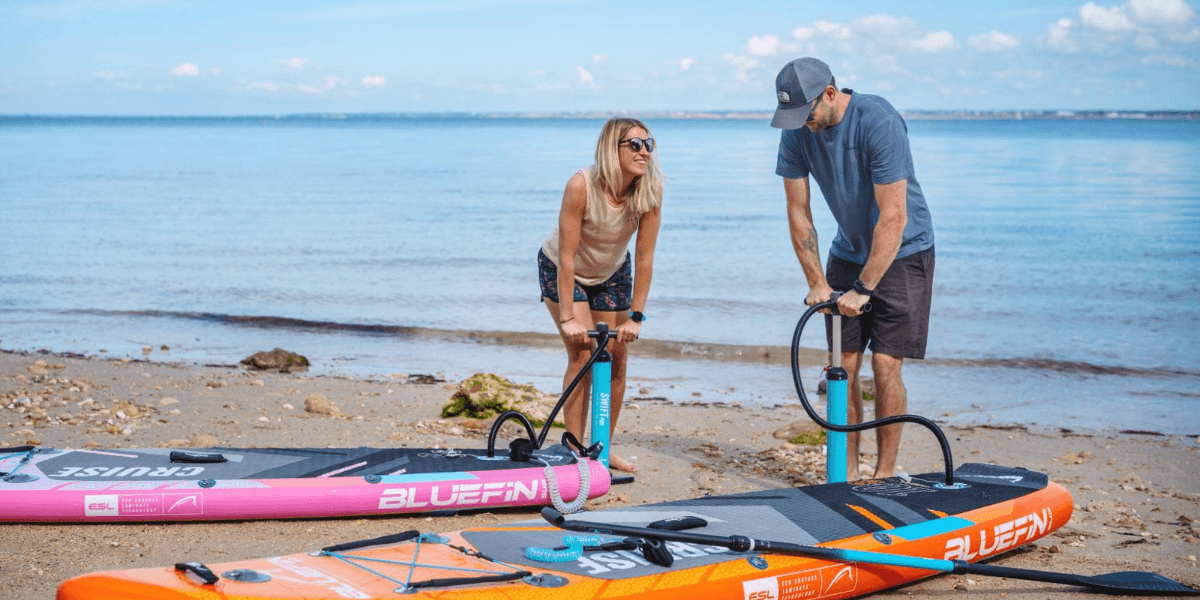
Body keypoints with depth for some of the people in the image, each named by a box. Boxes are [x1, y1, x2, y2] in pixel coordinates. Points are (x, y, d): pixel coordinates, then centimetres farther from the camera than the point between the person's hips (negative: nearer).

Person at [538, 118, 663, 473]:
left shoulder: (651, 189, -25)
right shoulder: (582, 185, -34)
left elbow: (645, 258, -21)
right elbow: (567, 256, -31)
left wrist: (636, 316, -20)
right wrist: (567, 317, -30)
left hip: (612, 274, 4)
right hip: (562, 271, -4)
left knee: (616, 359, 3)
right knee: (582, 355, -14)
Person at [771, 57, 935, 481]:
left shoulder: (878, 122, -27)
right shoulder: (798, 131, -9)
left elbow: (893, 216, -28)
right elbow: (798, 211, -4)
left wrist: (863, 289, -27)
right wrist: (817, 282, -11)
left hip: (901, 253, -5)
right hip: (849, 251, 5)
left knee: (885, 365, -10)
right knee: (843, 366, 0)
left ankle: (885, 474, 1)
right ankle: (847, 473, 8)